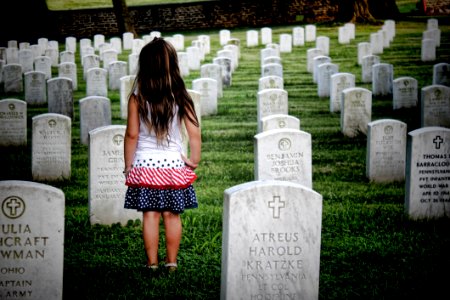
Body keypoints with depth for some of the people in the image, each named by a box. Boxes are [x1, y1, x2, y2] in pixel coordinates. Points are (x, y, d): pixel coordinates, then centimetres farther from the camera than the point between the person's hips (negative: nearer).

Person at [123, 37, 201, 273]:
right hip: (174, 164, 1)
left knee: (150, 215, 4)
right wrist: (194, 160, 9)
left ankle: (152, 263, 8)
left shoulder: (137, 97, -8)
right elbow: (195, 133, -5)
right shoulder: (180, 96, -5)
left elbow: (132, 134, -6)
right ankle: (172, 262, 13)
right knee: (172, 215, 8)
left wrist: (128, 166, 4)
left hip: (145, 165, -1)